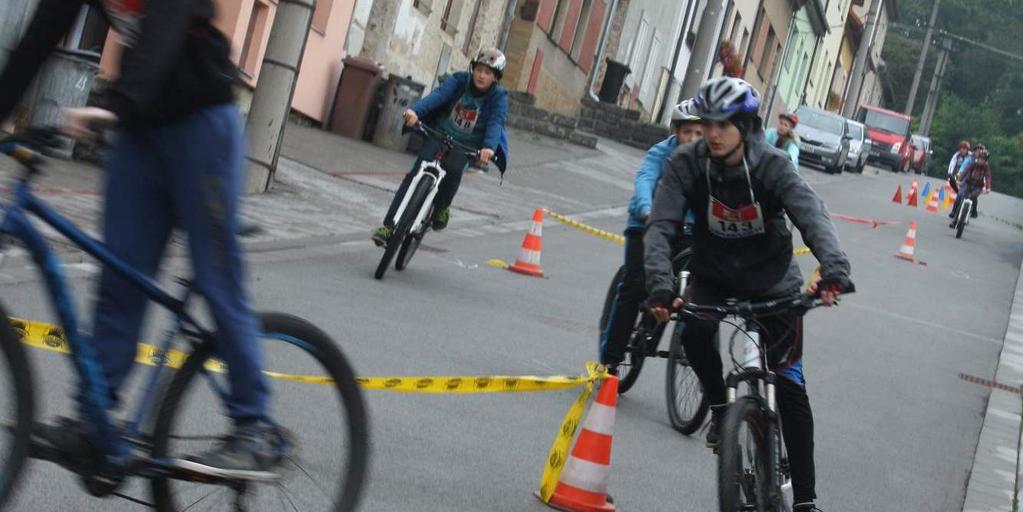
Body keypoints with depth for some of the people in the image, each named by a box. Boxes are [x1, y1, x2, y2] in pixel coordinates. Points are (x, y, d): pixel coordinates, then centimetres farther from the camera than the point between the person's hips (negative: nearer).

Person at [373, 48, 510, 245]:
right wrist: (415, 111, -45)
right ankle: (389, 226, -13)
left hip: (466, 146, 0)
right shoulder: (460, 80, -9)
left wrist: (489, 147, -48)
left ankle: (442, 207, 5)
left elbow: (496, 123, -28)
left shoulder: (498, 96, -12)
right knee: (415, 175, -15)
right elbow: (438, 95, -26)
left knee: (453, 170, -27)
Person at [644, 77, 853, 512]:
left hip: (773, 281, -1)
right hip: (714, 276, 1)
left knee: (790, 386, -5)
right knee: (695, 333, -30)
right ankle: (720, 407, 1)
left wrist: (834, 270, -54)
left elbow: (812, 215, -35)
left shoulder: (773, 166, -22)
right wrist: (661, 285, -43)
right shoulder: (687, 164, -18)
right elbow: (661, 226, -26)